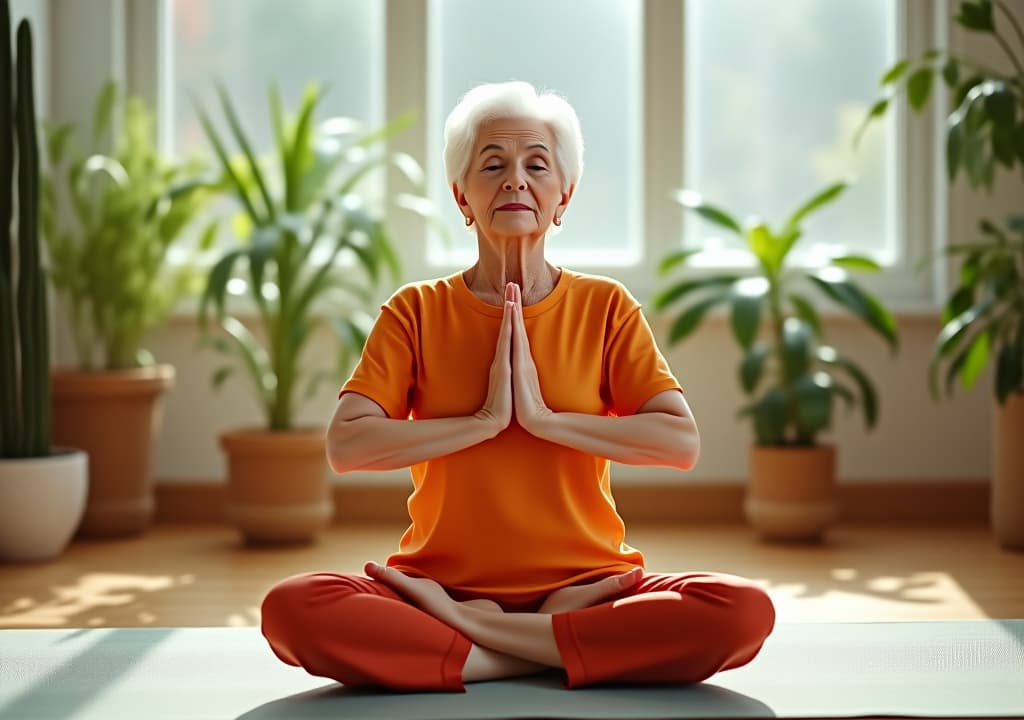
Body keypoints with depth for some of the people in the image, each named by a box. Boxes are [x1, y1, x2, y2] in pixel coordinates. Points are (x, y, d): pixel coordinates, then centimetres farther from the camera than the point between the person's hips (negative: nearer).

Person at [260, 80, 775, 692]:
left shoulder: (606, 307, 6)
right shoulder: (417, 312, 6)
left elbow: (682, 442, -7)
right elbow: (346, 445, -8)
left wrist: (543, 417, -13)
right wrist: (484, 421, -13)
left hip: (588, 581, 1)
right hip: (445, 582, 0)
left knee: (744, 610, -29)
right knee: (292, 607, -30)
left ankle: (469, 627, -19)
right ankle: (555, 647, -19)